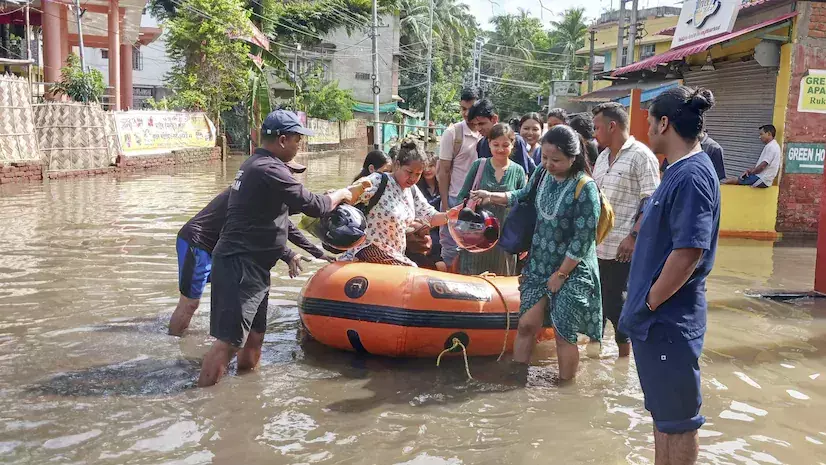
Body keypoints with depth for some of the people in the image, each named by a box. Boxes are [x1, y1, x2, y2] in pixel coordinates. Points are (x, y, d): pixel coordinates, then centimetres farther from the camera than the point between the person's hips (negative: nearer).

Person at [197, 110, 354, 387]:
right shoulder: (269, 170, -16)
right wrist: (340, 195, 3)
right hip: (240, 267, -10)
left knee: (254, 337, 17)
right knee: (229, 341, -10)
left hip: (250, 267, 10)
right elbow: (313, 206, -14)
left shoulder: (254, 165, 17)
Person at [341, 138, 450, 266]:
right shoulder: (378, 182, -14)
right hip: (370, 252, -8)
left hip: (395, 255, 8)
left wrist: (449, 216, -8)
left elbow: (431, 218, 12)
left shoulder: (412, 190, 9)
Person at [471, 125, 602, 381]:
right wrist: (490, 196, 7)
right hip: (539, 265, 6)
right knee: (527, 324, 7)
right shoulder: (542, 173, -1)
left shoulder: (585, 189, -19)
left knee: (563, 333, 3)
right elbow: (523, 196, 21)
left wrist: (560, 275, -14)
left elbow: (582, 240, -18)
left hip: (571, 272, -5)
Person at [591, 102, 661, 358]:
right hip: (596, 244, 7)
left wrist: (634, 236, -20)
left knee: (616, 304, 1)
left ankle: (624, 354, 18)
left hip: (622, 248, -7)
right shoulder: (603, 157, 15)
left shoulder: (641, 156, -10)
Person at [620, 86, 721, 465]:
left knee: (677, 418, 6)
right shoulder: (679, 171, 10)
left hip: (669, 319, -9)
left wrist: (649, 304, -16)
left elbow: (688, 252, -26)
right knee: (662, 410, 21)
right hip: (657, 318, 10)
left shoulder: (692, 176, -20)